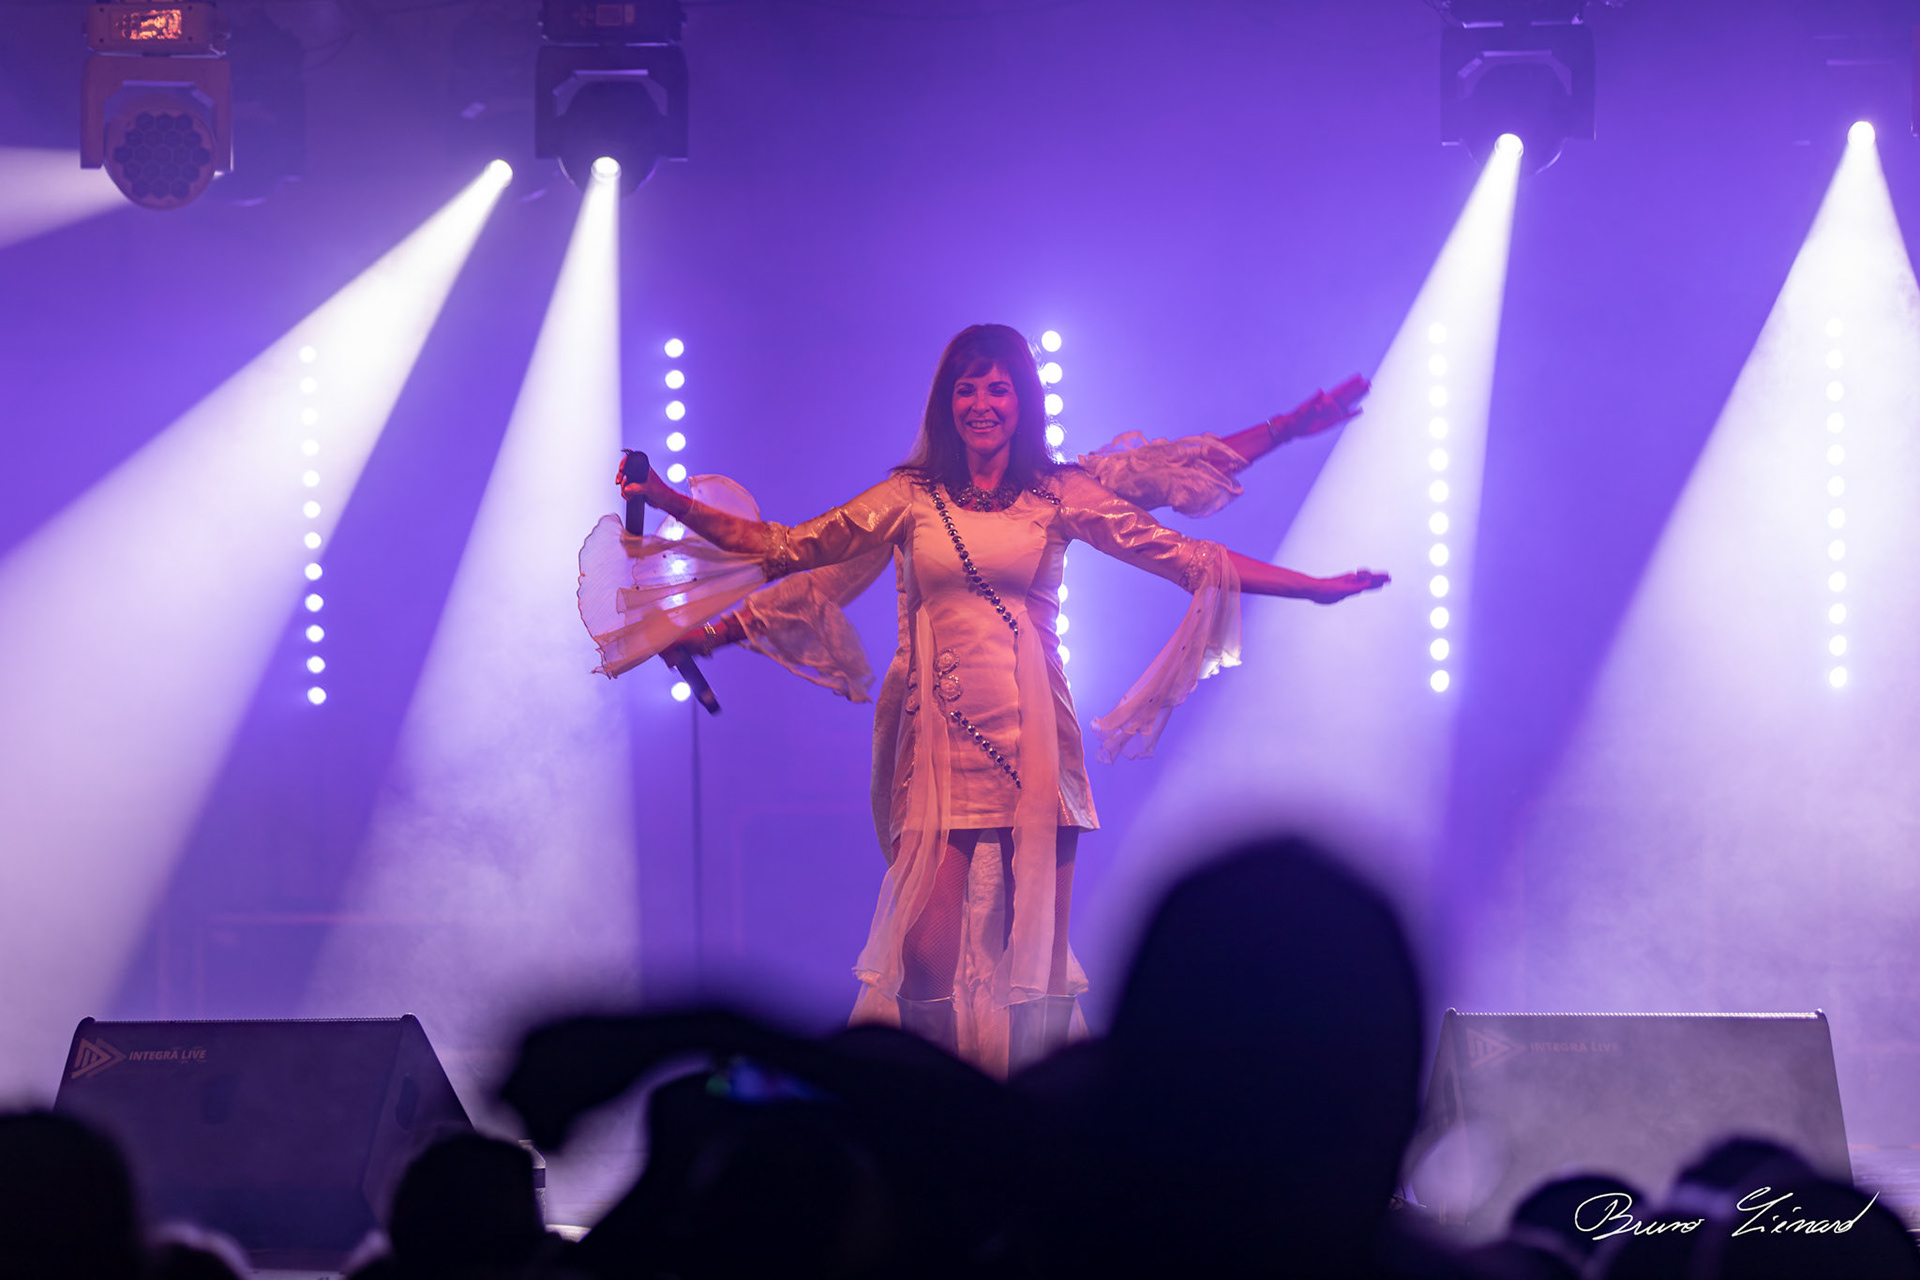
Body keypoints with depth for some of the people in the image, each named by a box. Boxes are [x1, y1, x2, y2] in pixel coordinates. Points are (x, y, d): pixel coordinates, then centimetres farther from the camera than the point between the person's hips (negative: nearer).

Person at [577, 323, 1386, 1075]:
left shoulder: (1060, 495, 8)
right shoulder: (911, 497, 9)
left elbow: (1180, 556, 6)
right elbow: (786, 548, 11)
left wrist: (1313, 587, 1)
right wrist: (668, 501, 5)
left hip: (1033, 740, 0)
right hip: (942, 745, 0)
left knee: (1037, 952, -1)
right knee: (928, 951, -11)